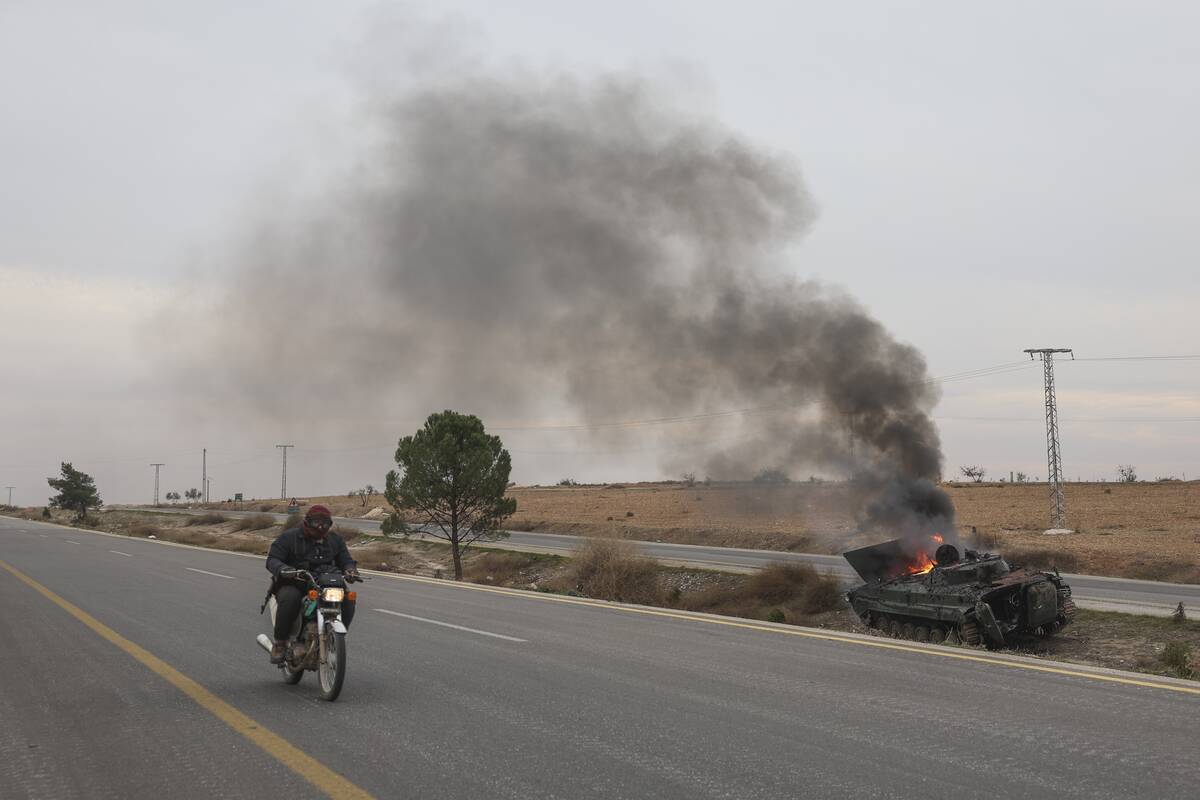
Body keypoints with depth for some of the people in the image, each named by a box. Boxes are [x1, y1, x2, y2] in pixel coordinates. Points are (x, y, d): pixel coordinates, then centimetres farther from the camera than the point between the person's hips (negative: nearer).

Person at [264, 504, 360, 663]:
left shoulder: (335, 540, 14)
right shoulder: (289, 537, 0)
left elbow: (345, 560, 17)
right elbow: (272, 560, -5)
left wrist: (350, 569, -10)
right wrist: (283, 569, -28)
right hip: (292, 584, -4)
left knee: (347, 600, -20)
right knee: (290, 599, -38)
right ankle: (279, 644, -22)